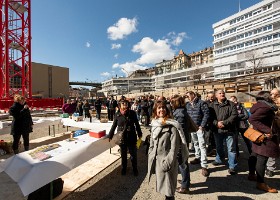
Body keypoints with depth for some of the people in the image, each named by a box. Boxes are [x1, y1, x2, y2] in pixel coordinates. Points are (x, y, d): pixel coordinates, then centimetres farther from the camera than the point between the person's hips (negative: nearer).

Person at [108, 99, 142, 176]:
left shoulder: (132, 113, -10)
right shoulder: (117, 114, -7)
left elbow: (137, 124, 0)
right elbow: (114, 126, 2)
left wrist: (139, 134, 5)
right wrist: (110, 136, 7)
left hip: (131, 137, -1)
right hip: (121, 138, 1)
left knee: (133, 154, 14)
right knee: (123, 155, 19)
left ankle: (135, 169, 38)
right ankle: (124, 168, 43)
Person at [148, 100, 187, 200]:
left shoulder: (172, 125, -14)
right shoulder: (154, 124, 3)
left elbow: (175, 146, -16)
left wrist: (168, 161, -19)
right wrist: (150, 157, 9)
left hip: (167, 160, -5)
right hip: (156, 160, 6)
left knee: (168, 188, 6)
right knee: (162, 186, 21)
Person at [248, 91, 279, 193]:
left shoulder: (261, 106, 9)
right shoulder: (265, 107, -21)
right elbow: (252, 119, -32)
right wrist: (267, 130, -30)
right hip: (266, 138, -10)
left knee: (255, 156, 19)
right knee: (262, 159, -1)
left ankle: (251, 174, 34)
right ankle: (260, 183, 11)